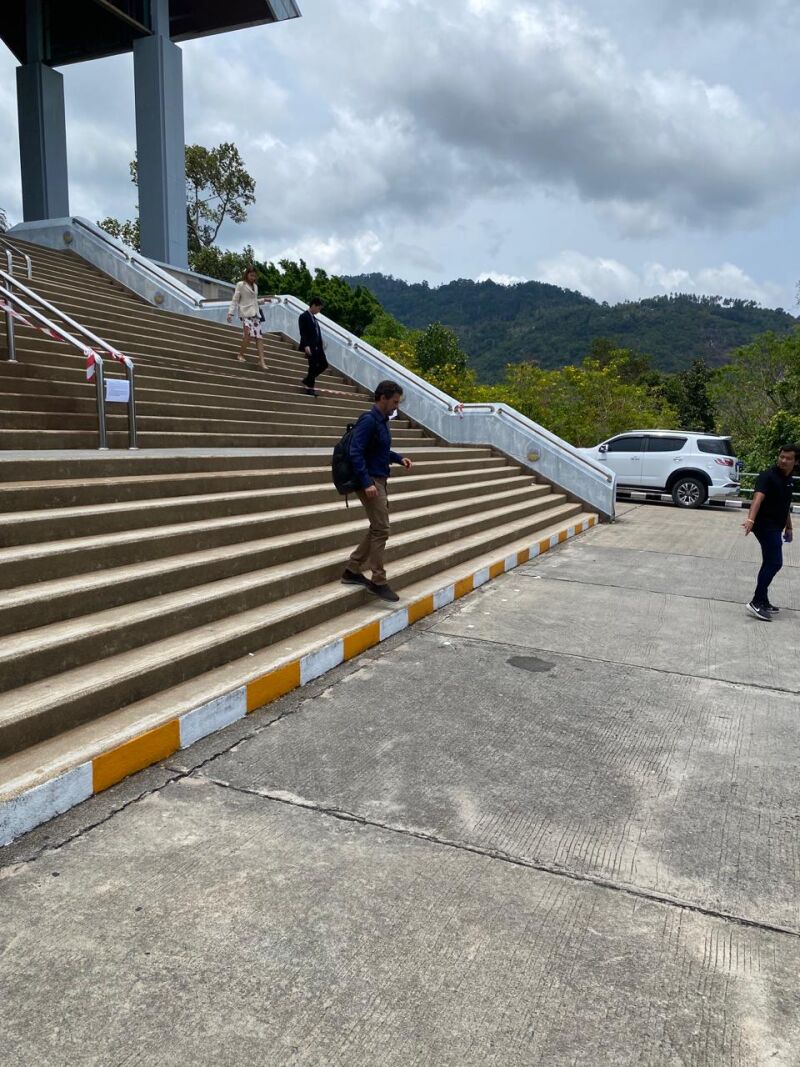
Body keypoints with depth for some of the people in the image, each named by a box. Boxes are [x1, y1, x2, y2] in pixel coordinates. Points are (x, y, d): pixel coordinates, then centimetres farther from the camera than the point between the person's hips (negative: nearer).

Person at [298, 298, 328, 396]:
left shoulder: (313, 317, 17)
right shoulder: (304, 317, -8)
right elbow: (302, 333, -15)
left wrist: (321, 344, 12)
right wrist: (306, 346, -24)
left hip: (318, 346, 9)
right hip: (310, 346, -9)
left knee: (324, 365, 8)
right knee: (313, 366, -5)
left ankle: (308, 380, 20)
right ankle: (309, 388, 7)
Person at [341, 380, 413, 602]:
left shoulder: (382, 421, 12)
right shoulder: (369, 420, -16)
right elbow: (356, 453, -23)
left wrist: (399, 458, 9)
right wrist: (367, 483, -28)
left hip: (379, 481, 10)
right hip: (370, 481, -10)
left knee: (377, 528, 14)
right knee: (381, 530, -7)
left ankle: (352, 571, 21)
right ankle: (378, 581, 2)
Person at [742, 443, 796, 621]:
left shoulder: (789, 480, 11)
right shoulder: (768, 476, -16)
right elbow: (758, 497, -32)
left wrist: (788, 527, 25)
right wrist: (750, 519, -47)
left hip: (776, 527, 9)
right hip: (766, 526, -9)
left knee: (770, 563, 13)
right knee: (774, 563, -15)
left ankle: (762, 601, 22)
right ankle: (756, 602, -13)